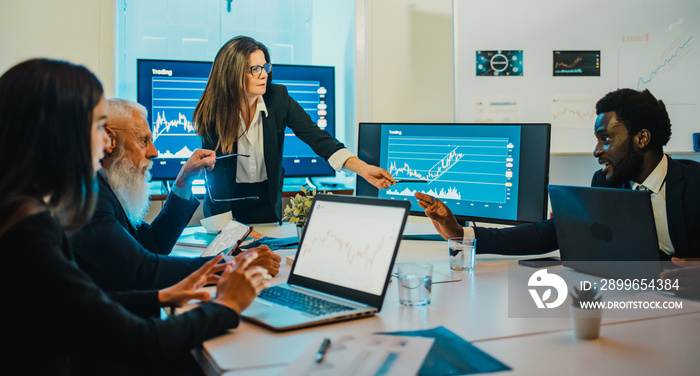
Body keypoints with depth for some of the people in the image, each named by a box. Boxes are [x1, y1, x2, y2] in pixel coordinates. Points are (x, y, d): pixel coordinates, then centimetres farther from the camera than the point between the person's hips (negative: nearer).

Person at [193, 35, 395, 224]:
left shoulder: (278, 98, -13)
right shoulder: (212, 111, -17)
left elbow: (315, 136, -20)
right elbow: (215, 171, -16)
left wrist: (363, 168, -33)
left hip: (267, 199, 2)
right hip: (227, 199, -2)